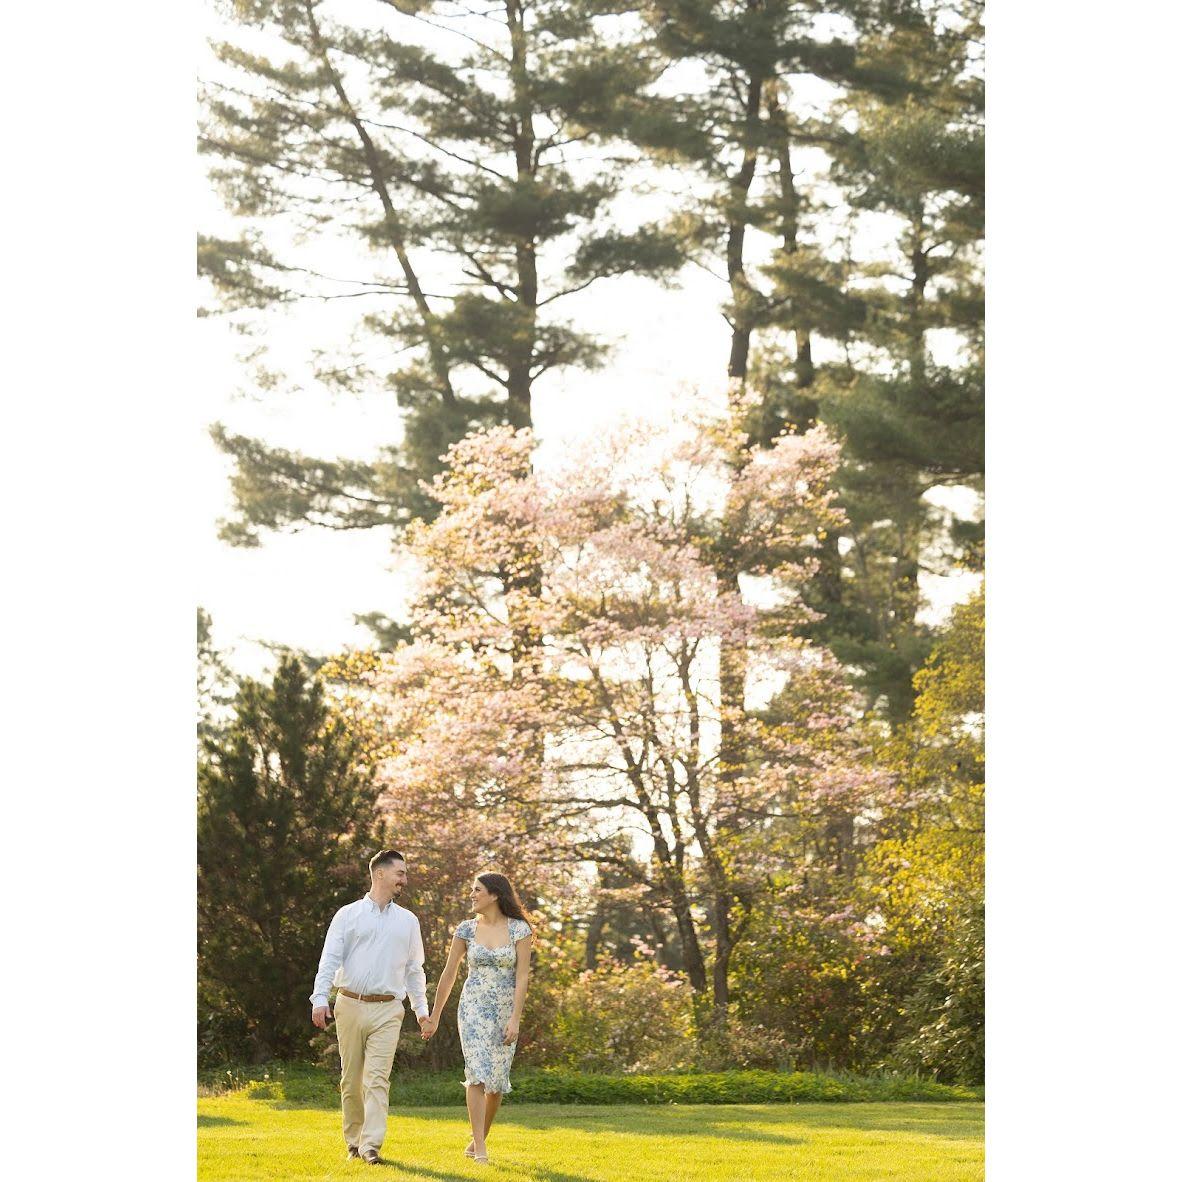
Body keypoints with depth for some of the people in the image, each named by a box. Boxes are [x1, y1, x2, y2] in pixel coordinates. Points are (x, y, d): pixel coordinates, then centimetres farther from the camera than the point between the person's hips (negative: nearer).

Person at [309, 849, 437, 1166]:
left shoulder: (408, 921, 14)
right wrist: (320, 998, -12)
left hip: (387, 1010, 1)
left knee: (377, 1079, -11)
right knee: (351, 1079, 4)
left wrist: (422, 1010, 15)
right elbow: (330, 959, 0)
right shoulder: (348, 915, 5)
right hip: (351, 1006, -1)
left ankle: (371, 1145, -17)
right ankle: (353, 1140, 16)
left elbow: (414, 969, 19)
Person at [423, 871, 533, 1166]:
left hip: (505, 1011, 0)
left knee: (496, 1080, 6)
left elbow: (522, 976, -6)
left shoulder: (519, 929, -3)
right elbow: (449, 974, 9)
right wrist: (434, 1016, 12)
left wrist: (515, 1019, -14)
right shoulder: (467, 929, 2)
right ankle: (480, 1150, -20)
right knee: (477, 1074, -15)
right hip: (473, 1007, 0)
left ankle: (478, 1140, 25)